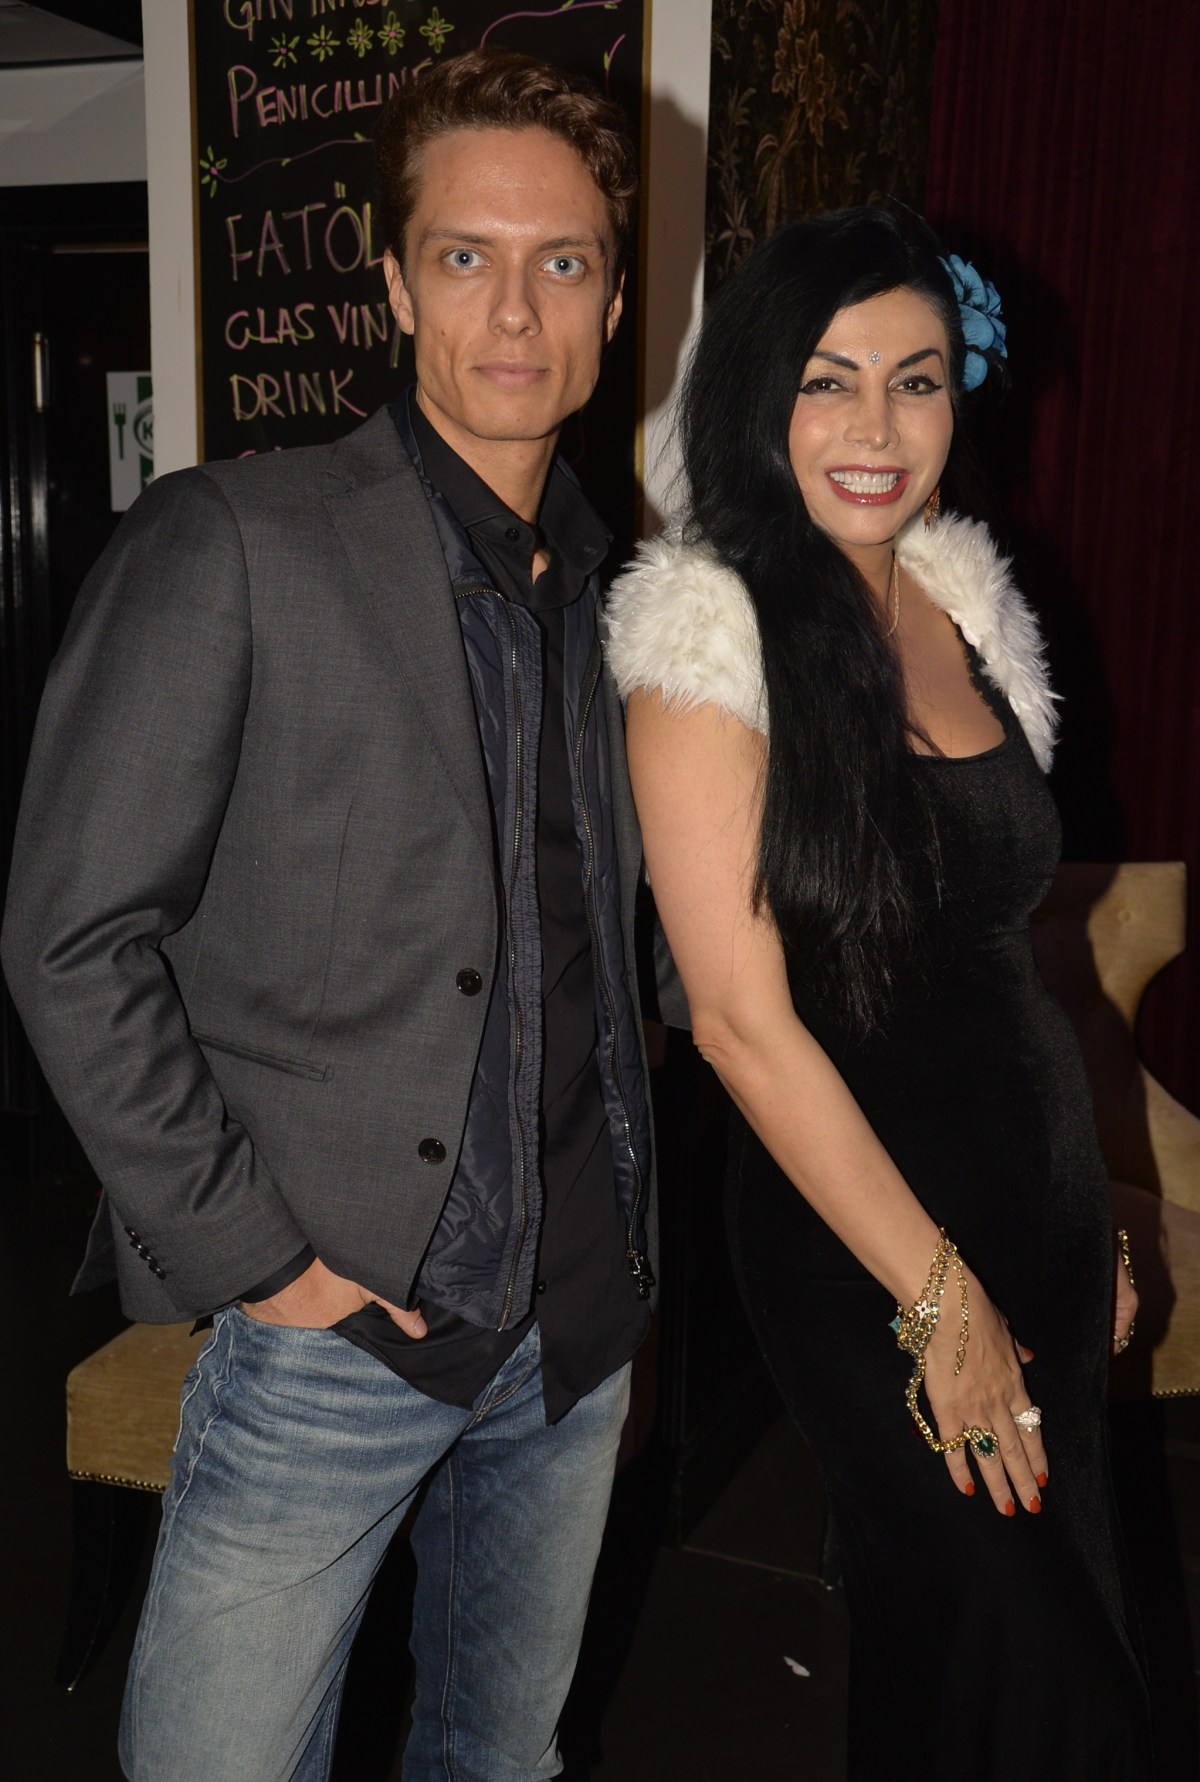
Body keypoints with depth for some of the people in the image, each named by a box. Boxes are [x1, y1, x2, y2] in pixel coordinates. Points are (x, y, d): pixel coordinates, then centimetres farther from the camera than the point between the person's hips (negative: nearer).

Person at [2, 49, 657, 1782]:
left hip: (582, 1319, 5)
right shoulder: (229, 544, -11)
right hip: (336, 1317, -5)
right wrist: (242, 1248, -13)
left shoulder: (625, 587, 6)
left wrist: (631, 1237, 9)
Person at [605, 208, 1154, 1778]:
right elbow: (743, 1017, -18)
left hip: (1042, 1165, 6)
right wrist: (939, 1294, -15)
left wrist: (1088, 1218, 13)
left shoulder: (960, 594, 6)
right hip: (857, 1223, -6)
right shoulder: (713, 626, -15)